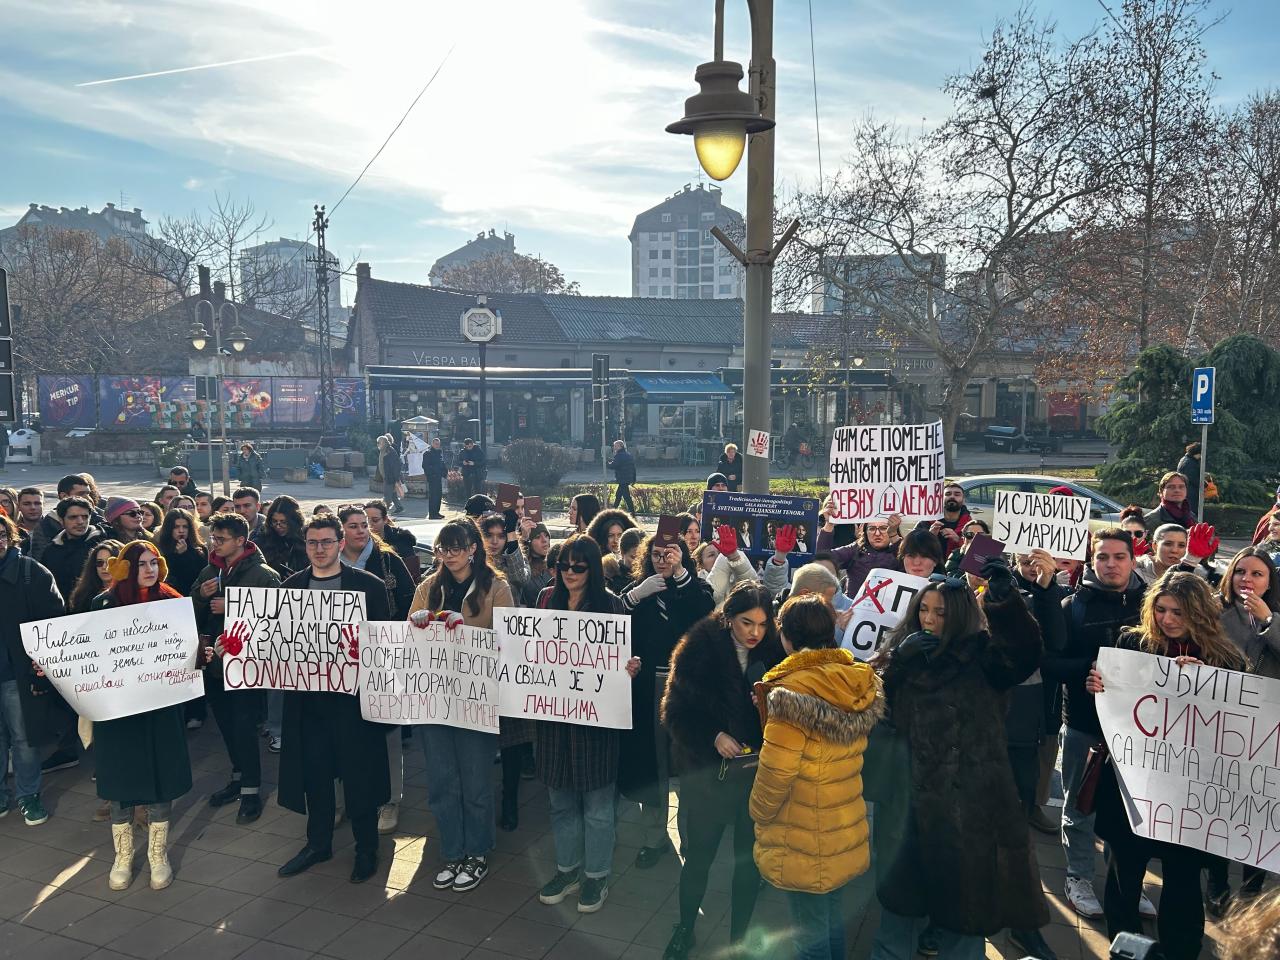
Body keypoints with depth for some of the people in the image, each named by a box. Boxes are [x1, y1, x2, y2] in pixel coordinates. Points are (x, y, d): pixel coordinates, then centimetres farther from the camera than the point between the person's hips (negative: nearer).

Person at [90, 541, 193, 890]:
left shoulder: (172, 602, 0)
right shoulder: (104, 604, -2)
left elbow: (187, 647, 5)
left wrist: (202, 655, -15)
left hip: (161, 705, 0)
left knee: (160, 776, 7)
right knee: (121, 777, 8)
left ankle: (158, 854, 23)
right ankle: (123, 856, 25)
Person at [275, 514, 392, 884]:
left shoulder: (369, 585, -4)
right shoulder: (291, 586, 7)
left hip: (353, 691, -3)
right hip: (307, 693, 3)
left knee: (359, 772, 5)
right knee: (314, 772, 12)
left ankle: (366, 849, 21)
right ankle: (318, 843, 30)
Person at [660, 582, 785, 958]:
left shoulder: (775, 652, -7)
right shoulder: (700, 648, -12)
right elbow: (676, 711, -10)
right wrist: (713, 736, -23)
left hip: (758, 772, 2)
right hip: (708, 771, -1)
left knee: (749, 857, 14)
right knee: (699, 854, 12)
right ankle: (684, 929, 36)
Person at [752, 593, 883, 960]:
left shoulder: (794, 693, -24)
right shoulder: (859, 684, -2)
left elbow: (776, 772, -20)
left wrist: (759, 814, -4)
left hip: (804, 846, -7)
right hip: (847, 834, 7)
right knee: (831, 921, 24)